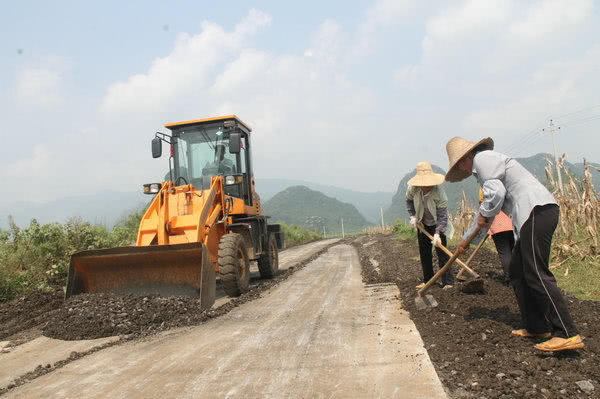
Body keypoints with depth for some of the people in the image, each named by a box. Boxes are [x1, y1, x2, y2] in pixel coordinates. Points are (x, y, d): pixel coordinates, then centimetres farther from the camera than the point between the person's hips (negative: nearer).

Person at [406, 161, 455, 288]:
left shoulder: (439, 193, -31)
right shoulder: (413, 189, -19)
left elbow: (442, 216, -28)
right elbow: (409, 201, 5)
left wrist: (437, 234, -37)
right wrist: (413, 216, -4)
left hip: (437, 225, -4)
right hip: (422, 224, 5)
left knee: (441, 251, -9)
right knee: (424, 253, 9)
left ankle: (448, 282, -1)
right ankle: (427, 280, 22)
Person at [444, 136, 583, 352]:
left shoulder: (482, 158, -2)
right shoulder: (488, 163, 29)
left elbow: (496, 192, -18)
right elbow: (487, 213, 34)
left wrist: (484, 215, 0)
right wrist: (467, 239, 38)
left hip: (536, 211, -10)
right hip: (535, 214, 10)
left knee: (536, 274, -12)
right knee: (517, 271, 12)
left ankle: (568, 334, -11)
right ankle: (536, 327, 16)